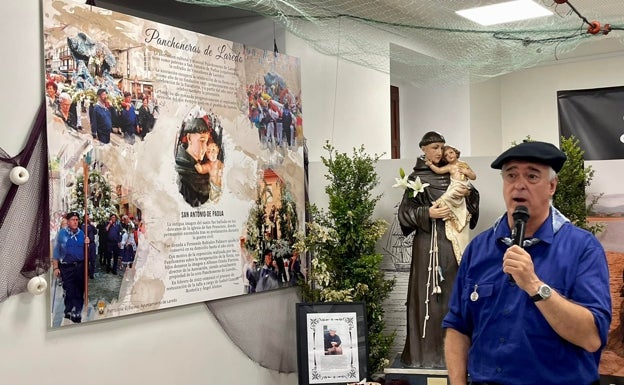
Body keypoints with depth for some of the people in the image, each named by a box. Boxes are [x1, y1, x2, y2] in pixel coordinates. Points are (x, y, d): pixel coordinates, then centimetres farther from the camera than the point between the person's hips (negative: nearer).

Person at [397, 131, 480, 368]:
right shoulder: (416, 177, 1)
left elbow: (471, 201, 15)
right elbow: (405, 211, -4)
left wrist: (468, 193, -6)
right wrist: (428, 213, -17)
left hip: (450, 239, 5)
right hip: (428, 240, -4)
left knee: (451, 290, 5)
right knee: (427, 293, -4)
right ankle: (425, 351, 3)